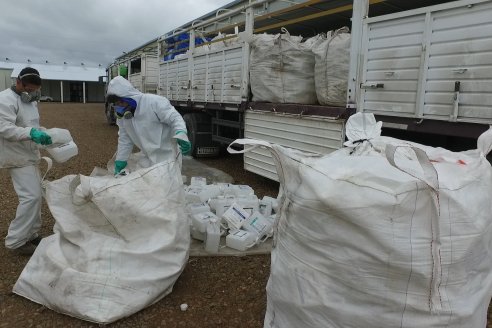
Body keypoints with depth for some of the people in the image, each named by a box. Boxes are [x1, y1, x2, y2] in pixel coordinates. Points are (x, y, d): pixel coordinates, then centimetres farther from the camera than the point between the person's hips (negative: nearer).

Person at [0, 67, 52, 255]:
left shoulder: (31, 101, 13)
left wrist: (41, 133, 6)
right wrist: (31, 133, -38)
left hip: (29, 156, 10)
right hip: (18, 158, -10)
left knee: (35, 195, 14)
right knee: (31, 197, -14)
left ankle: (30, 234, 26)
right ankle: (16, 241, -2)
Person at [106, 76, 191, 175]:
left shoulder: (154, 102, -20)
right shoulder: (121, 114, 4)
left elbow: (175, 118, -21)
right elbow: (124, 140, 13)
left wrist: (181, 134, -41)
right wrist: (120, 162, 10)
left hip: (167, 156, -7)